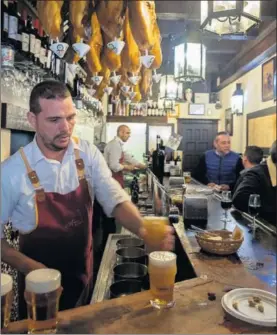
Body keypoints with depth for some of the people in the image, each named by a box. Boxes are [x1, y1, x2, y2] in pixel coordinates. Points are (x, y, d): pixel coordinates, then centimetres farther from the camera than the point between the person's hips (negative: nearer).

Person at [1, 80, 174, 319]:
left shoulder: (88, 155, -12)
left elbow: (115, 200, -19)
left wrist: (143, 229, -37)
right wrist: (27, 266, -22)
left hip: (82, 272, 3)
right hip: (40, 279, -2)